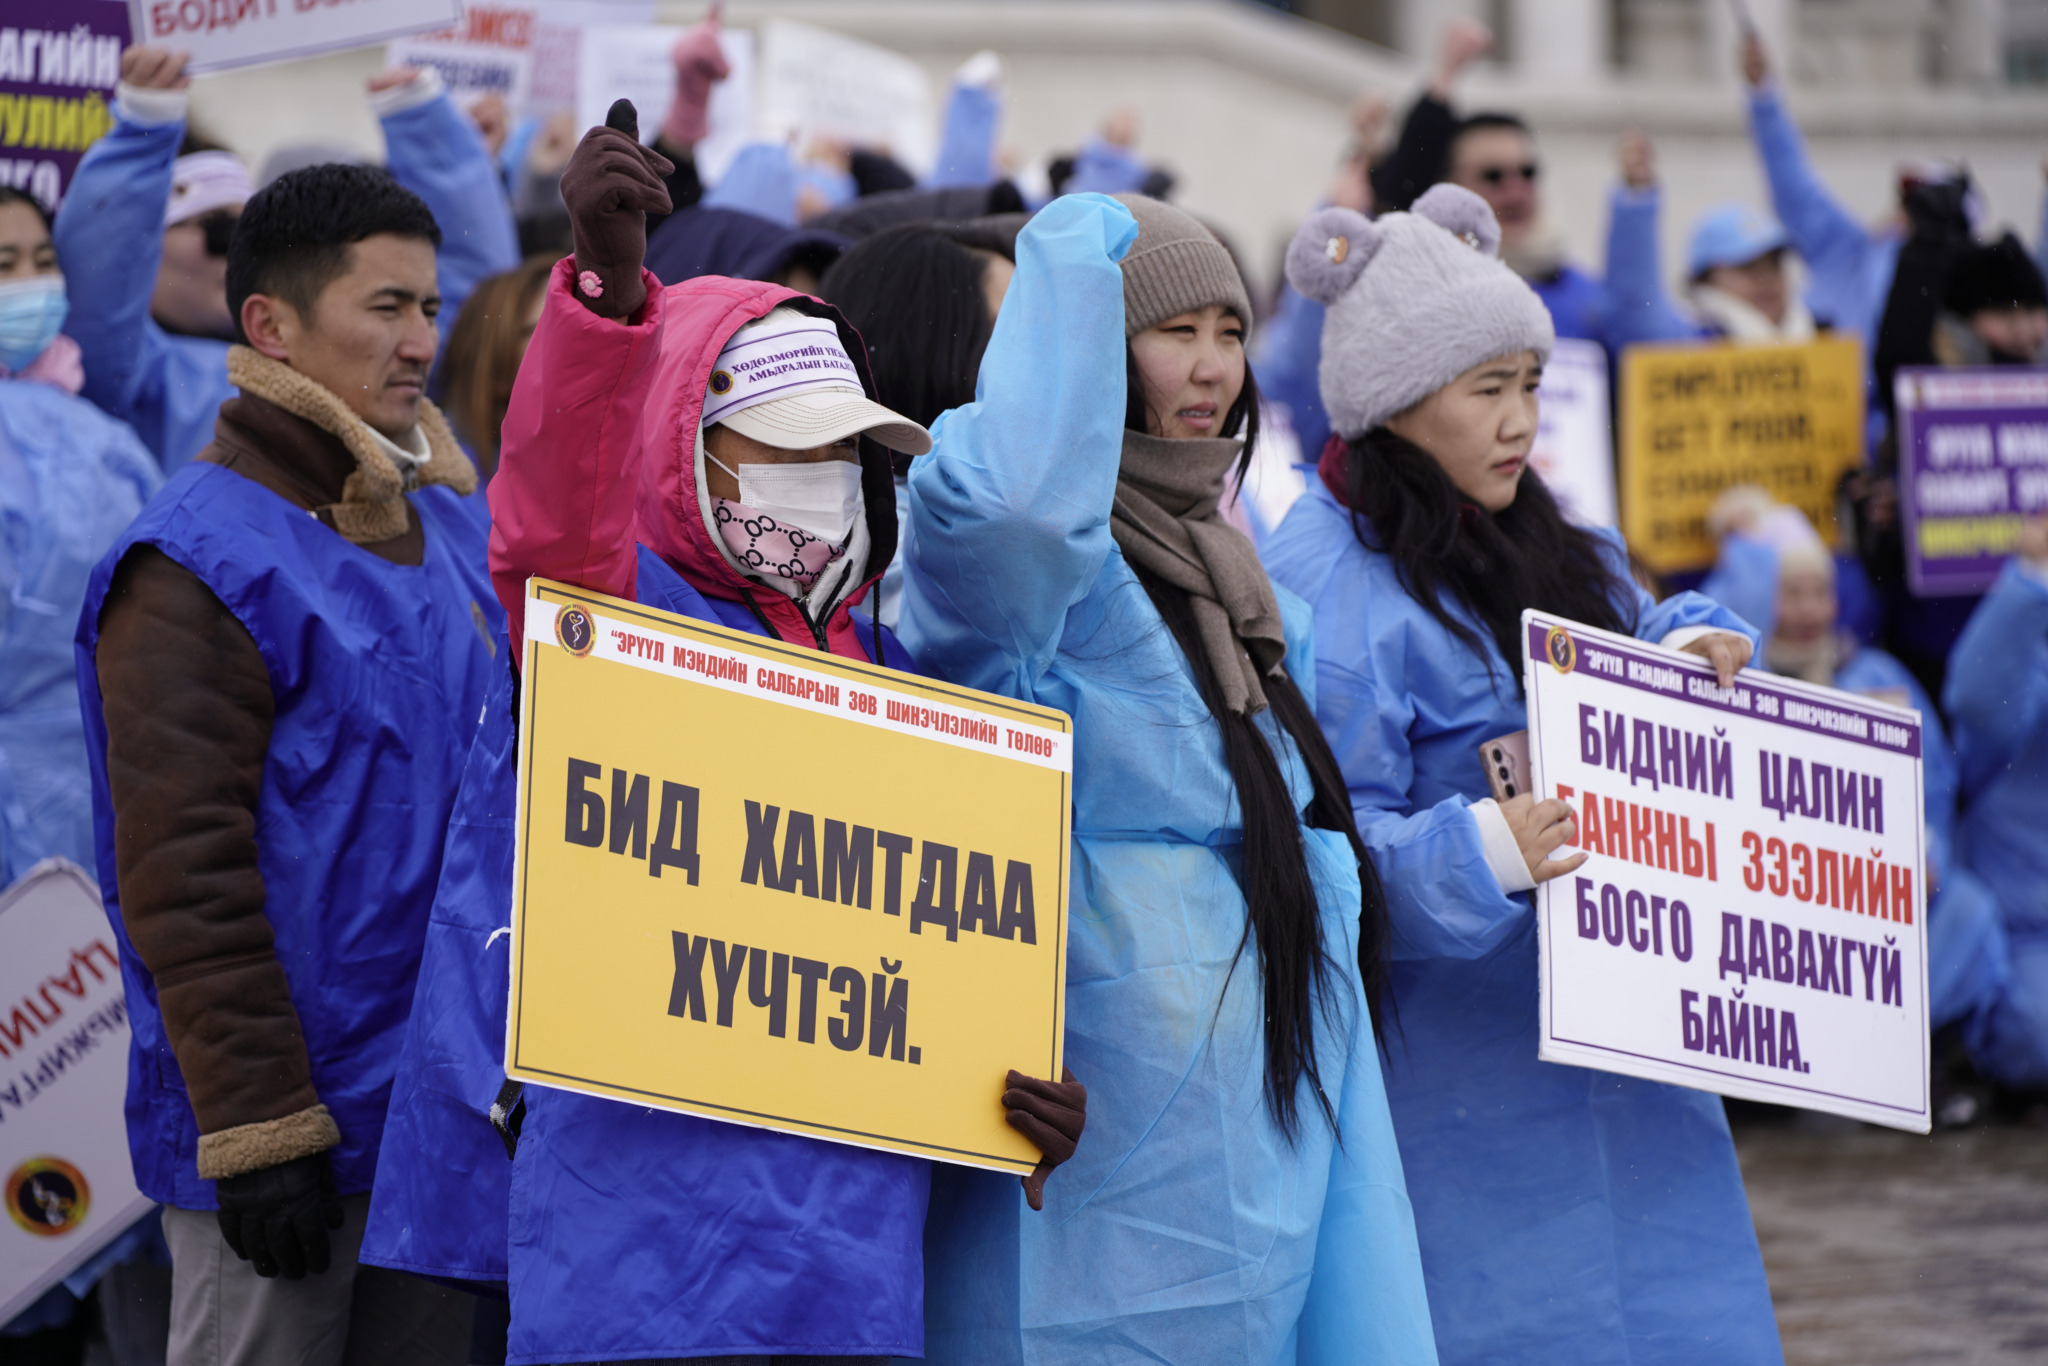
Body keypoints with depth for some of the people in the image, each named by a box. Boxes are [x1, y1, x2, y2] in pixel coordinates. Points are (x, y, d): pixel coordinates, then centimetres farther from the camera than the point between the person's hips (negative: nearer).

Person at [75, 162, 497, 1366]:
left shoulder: (450, 533, 12)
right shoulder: (199, 566, -12)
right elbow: (183, 873, -16)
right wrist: (256, 1125, -19)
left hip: (442, 1118, 7)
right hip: (292, 1140, -7)